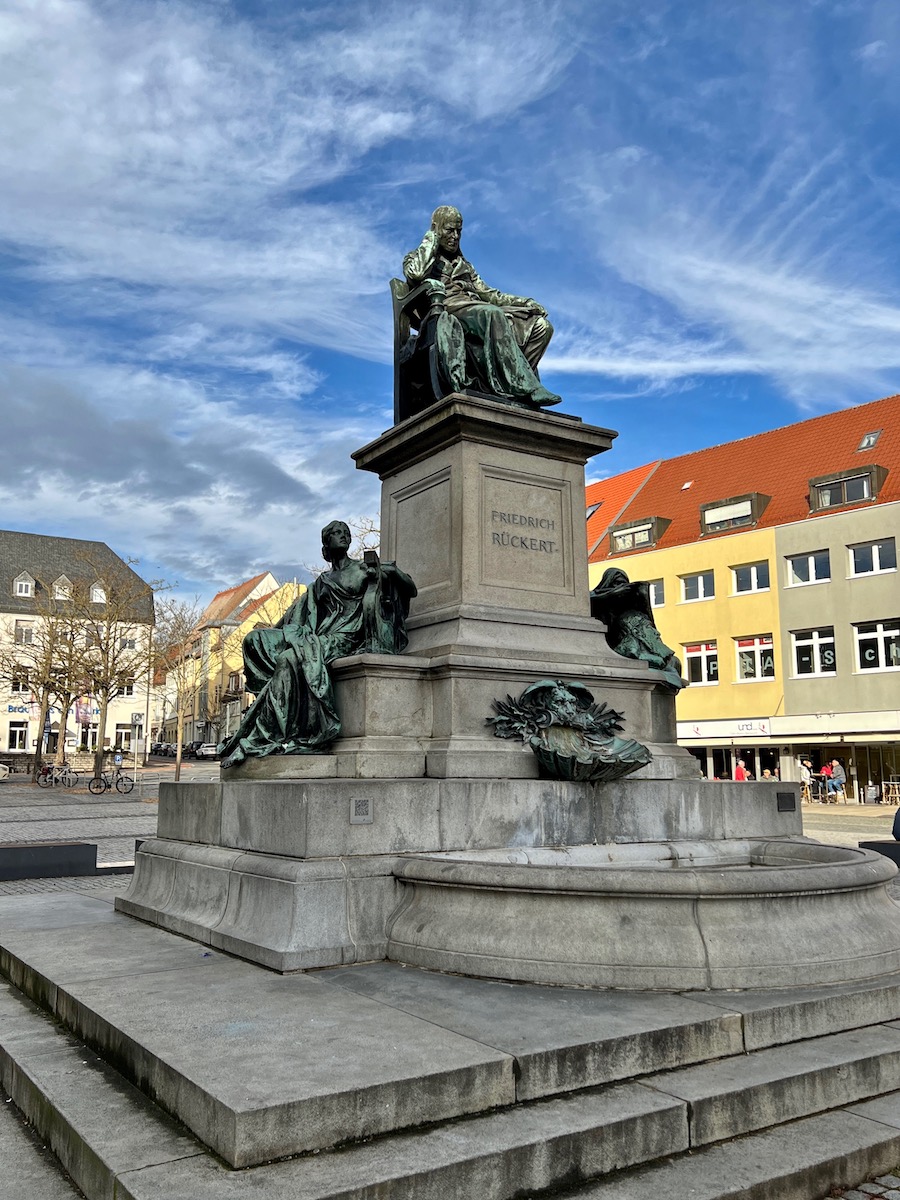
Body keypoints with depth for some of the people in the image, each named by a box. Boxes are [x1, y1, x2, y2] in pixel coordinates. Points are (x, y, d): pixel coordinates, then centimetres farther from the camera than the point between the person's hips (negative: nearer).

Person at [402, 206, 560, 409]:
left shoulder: (464, 265, 36)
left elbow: (488, 293, 26)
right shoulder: (416, 258, 19)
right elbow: (416, 273, -7)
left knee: (542, 325, -14)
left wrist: (527, 302, 11)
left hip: (480, 312, 7)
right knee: (493, 314, -39)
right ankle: (527, 388, -46)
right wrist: (431, 239, 7)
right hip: (447, 312, -6)